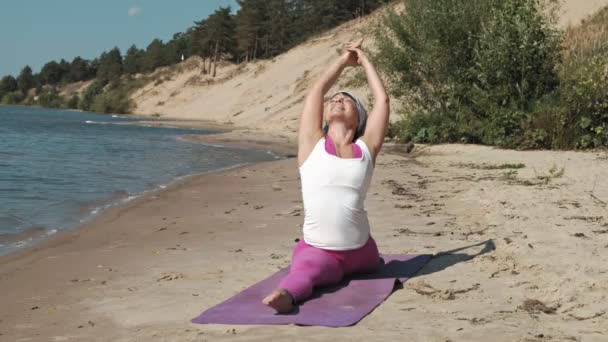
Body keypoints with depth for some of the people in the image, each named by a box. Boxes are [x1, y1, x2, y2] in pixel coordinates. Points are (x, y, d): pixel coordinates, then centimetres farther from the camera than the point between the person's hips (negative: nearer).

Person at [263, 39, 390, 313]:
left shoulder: (366, 148, 7)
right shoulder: (313, 144, 6)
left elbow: (382, 99, 10)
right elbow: (316, 90, 11)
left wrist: (364, 60, 24)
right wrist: (344, 61, 25)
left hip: (360, 250, 4)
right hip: (317, 249, -4)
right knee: (304, 271, -28)